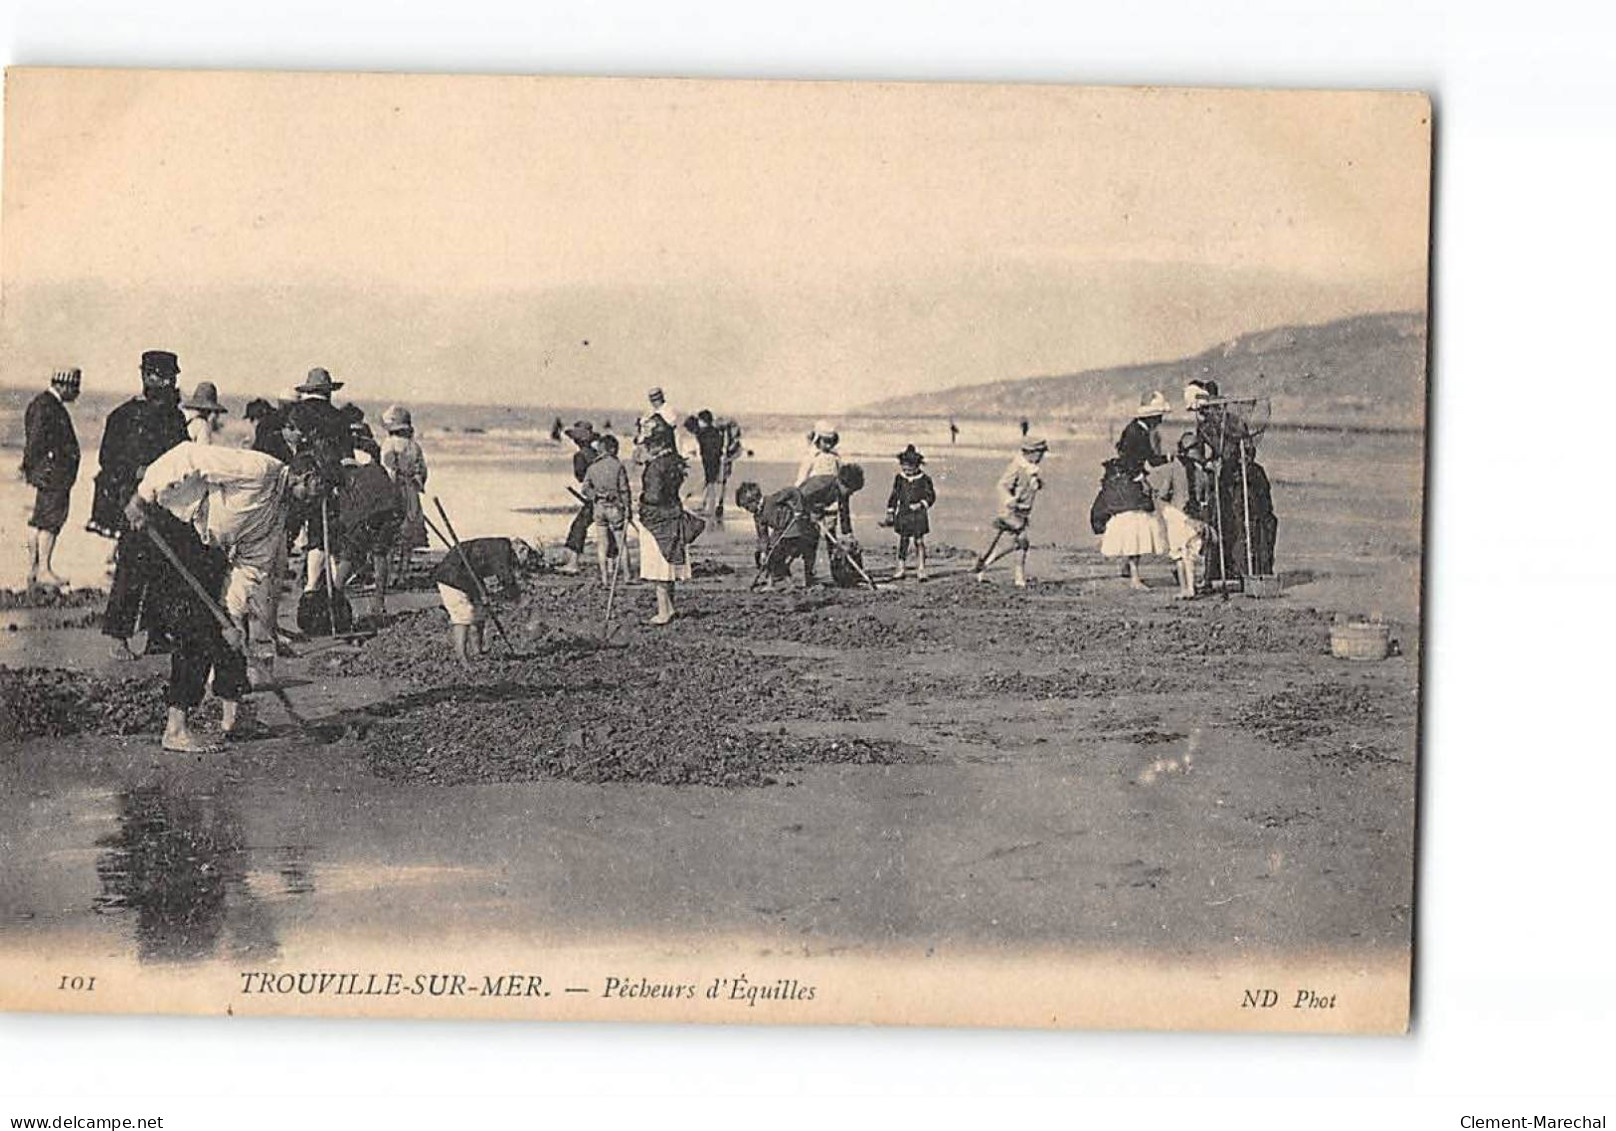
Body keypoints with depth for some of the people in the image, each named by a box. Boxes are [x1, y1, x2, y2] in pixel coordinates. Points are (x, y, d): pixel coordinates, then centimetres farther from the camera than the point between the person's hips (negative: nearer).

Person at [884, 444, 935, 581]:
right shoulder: (899, 479, 6)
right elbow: (894, 497, 12)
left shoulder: (924, 479, -4)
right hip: (903, 514, 3)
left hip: (918, 515, -3)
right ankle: (901, 568, 13)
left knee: (919, 541, -1)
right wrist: (890, 513, 9)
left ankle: (921, 569, 5)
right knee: (903, 541, 6)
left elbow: (931, 496, -1)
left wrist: (921, 504, -17)